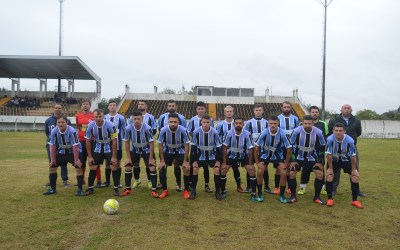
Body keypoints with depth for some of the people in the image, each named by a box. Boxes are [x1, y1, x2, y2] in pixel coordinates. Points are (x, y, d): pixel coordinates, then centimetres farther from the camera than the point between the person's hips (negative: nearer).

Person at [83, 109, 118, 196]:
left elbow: (114, 141, -18)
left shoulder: (110, 125, -25)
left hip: (109, 149, -2)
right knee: (93, 168, 3)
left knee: (114, 167, -8)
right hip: (97, 149, 3)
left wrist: (114, 156, -17)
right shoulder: (90, 126, -16)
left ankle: (116, 188, 4)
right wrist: (89, 156, -5)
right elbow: (88, 141, -5)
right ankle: (90, 188, 19)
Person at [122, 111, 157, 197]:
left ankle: (154, 190, -2)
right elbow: (127, 143, -9)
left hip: (146, 150, -2)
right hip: (135, 149, 3)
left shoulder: (147, 128, -29)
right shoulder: (128, 128, -22)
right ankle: (127, 189, 14)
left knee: (152, 168, -12)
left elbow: (151, 143, -19)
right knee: (127, 166, -2)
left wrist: (151, 158, -17)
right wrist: (128, 157, -9)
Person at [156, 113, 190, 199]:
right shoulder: (163, 130, -26)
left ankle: (186, 190, 3)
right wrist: (162, 160, -13)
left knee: (186, 168, -14)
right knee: (161, 167, -11)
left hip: (180, 151, -1)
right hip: (167, 151, 1)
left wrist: (185, 161, -18)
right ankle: (164, 190, 6)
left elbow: (186, 146, -17)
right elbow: (160, 145, -13)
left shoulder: (183, 130, -28)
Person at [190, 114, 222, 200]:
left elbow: (218, 147, -9)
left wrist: (218, 160, -10)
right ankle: (193, 191, 1)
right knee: (195, 169, -15)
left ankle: (217, 191, 1)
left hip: (212, 155, 0)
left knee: (217, 169, -15)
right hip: (200, 155, 0)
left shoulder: (215, 132, -18)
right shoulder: (196, 132, -19)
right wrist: (194, 160, -12)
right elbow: (193, 147, -10)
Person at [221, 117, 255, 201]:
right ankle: (223, 191, 12)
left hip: (244, 156, -1)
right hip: (231, 155, 1)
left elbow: (250, 149, -14)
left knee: (252, 171, -13)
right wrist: (224, 162, -11)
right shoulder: (229, 133, -21)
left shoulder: (247, 134, -24)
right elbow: (225, 148, -11)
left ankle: (253, 194, 2)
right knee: (222, 171, -8)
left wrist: (250, 164, -11)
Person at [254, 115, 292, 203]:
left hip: (278, 155, 1)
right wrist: (257, 162, -12)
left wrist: (286, 163, -11)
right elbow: (256, 147, -15)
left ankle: (281, 195, 9)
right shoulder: (264, 133, -26)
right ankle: (260, 194, 4)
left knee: (283, 173, -12)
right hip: (265, 154, 0)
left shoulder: (282, 133, -25)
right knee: (260, 172, -15)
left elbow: (289, 148, -14)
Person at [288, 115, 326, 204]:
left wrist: (319, 161, -3)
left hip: (312, 158, 2)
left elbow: (322, 147, -1)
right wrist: (292, 160, -12)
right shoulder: (296, 131, -21)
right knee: (291, 174, -15)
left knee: (320, 174, -9)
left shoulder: (318, 132, -15)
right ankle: (293, 196, 4)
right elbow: (290, 145, -11)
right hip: (298, 157, -2)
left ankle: (317, 196, 10)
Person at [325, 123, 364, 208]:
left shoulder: (350, 140, -30)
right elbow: (329, 155, -20)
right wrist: (330, 168, -14)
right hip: (334, 160, -1)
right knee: (329, 175, -14)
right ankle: (330, 199, 2)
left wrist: (354, 169, -9)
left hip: (347, 160, 1)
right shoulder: (330, 139, -32)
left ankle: (355, 200, 11)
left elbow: (353, 156, -17)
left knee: (355, 176, -6)